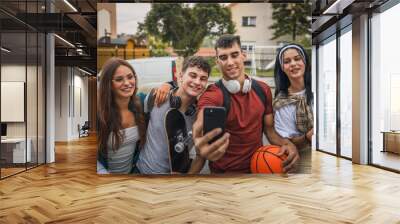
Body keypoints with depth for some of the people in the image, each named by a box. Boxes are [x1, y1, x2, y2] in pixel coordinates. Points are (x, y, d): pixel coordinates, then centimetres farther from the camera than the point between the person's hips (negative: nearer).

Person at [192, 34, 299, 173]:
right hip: (224, 171, -4)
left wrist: (286, 143, -14)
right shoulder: (211, 96, -15)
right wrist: (202, 145, -59)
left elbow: (269, 129, 7)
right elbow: (202, 124, -36)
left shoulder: (263, 90, 0)